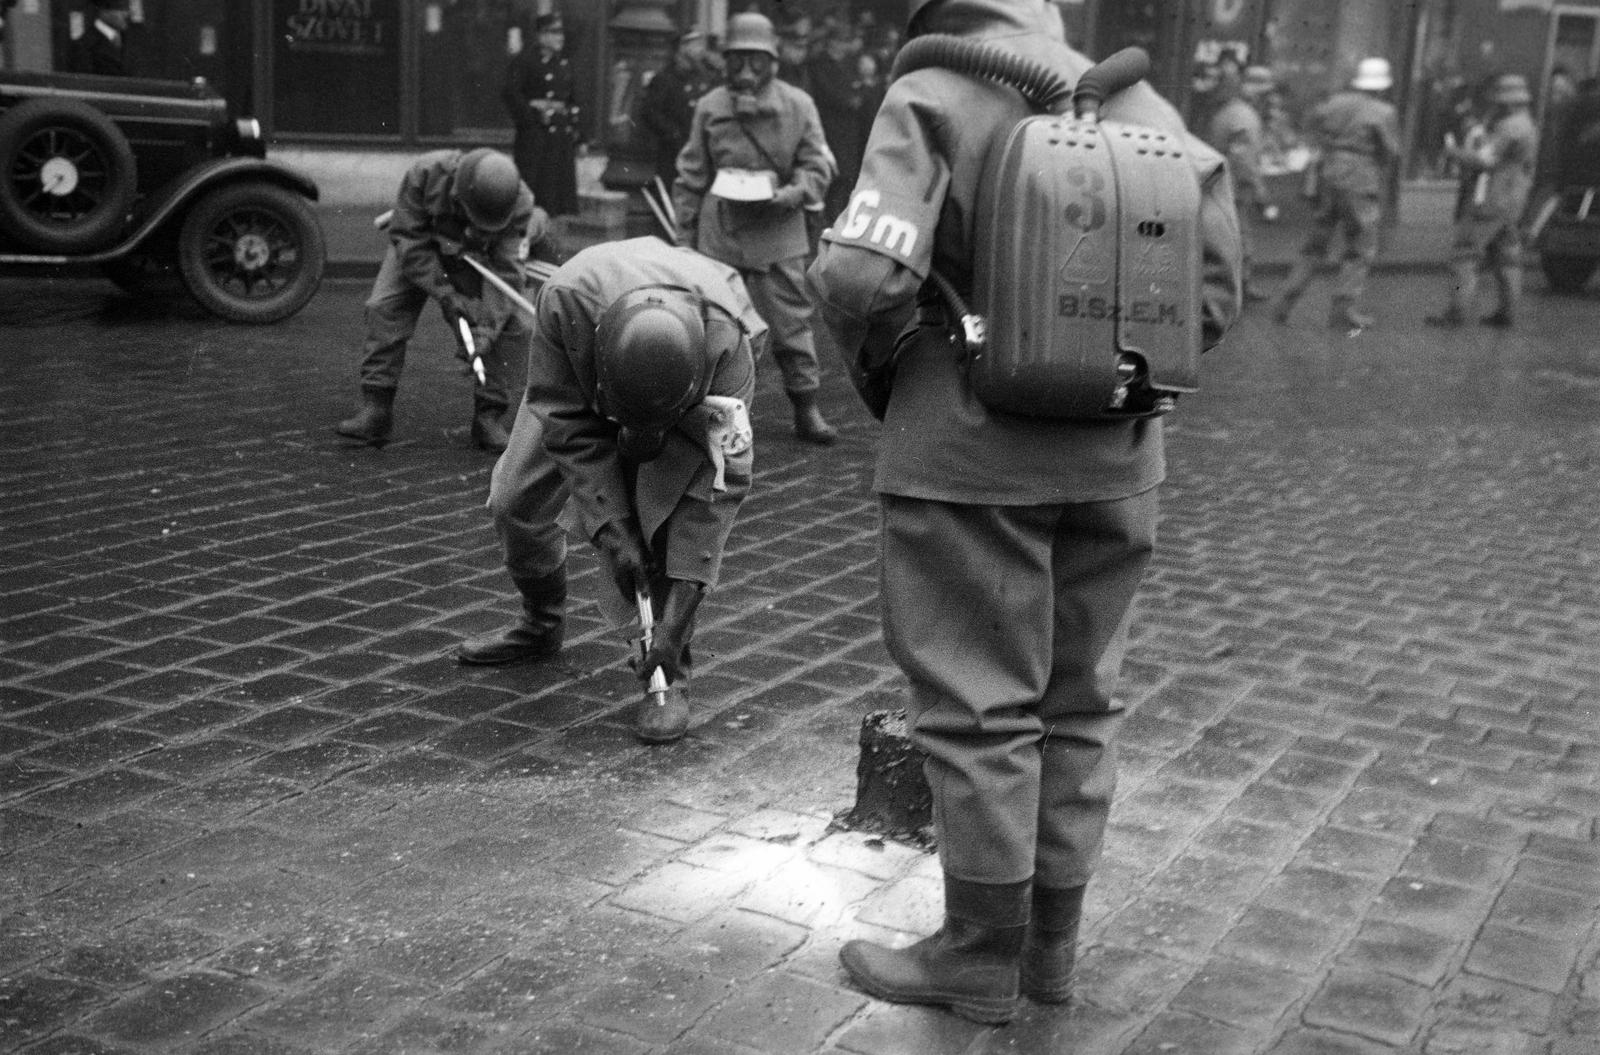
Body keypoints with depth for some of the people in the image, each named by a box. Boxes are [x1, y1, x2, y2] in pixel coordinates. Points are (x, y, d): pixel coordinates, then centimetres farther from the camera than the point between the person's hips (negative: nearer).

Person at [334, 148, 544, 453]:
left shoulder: (518, 205, -33)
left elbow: (505, 275, -31)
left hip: (477, 258, 0)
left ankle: (488, 417, -4)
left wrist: (486, 330, -41)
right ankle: (375, 410, -14)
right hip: (419, 249, 0)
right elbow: (408, 239, -27)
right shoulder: (425, 173, -36)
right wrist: (445, 294, -34)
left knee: (510, 325, -17)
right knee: (384, 309, -20)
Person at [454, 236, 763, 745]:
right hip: (582, 381, 2)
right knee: (514, 502, 2)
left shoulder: (726, 344, -43)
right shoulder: (565, 300, -43)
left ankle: (670, 675, -12)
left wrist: (676, 616, -38)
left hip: (699, 386, -2)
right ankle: (540, 627, 31)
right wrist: (612, 528, -36)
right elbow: (566, 421, -30)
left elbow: (720, 477, -37)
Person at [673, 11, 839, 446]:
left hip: (779, 234, -1)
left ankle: (806, 407, 8)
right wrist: (684, 234, 6)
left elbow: (817, 167, 3)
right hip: (719, 233, 1)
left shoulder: (798, 105, 0)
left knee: (792, 321, 0)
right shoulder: (710, 106, 4)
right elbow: (691, 176, 9)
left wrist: (790, 194, -17)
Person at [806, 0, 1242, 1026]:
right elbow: (1215, 283, 5)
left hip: (971, 456, -5)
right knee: (1080, 703, 15)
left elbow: (860, 275, -20)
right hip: (1115, 459, 5)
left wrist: (883, 373, -1)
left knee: (979, 709, 6)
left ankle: (981, 956, 17)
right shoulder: (1136, 101, 6)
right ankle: (1053, 943, 27)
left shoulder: (931, 98, -8)